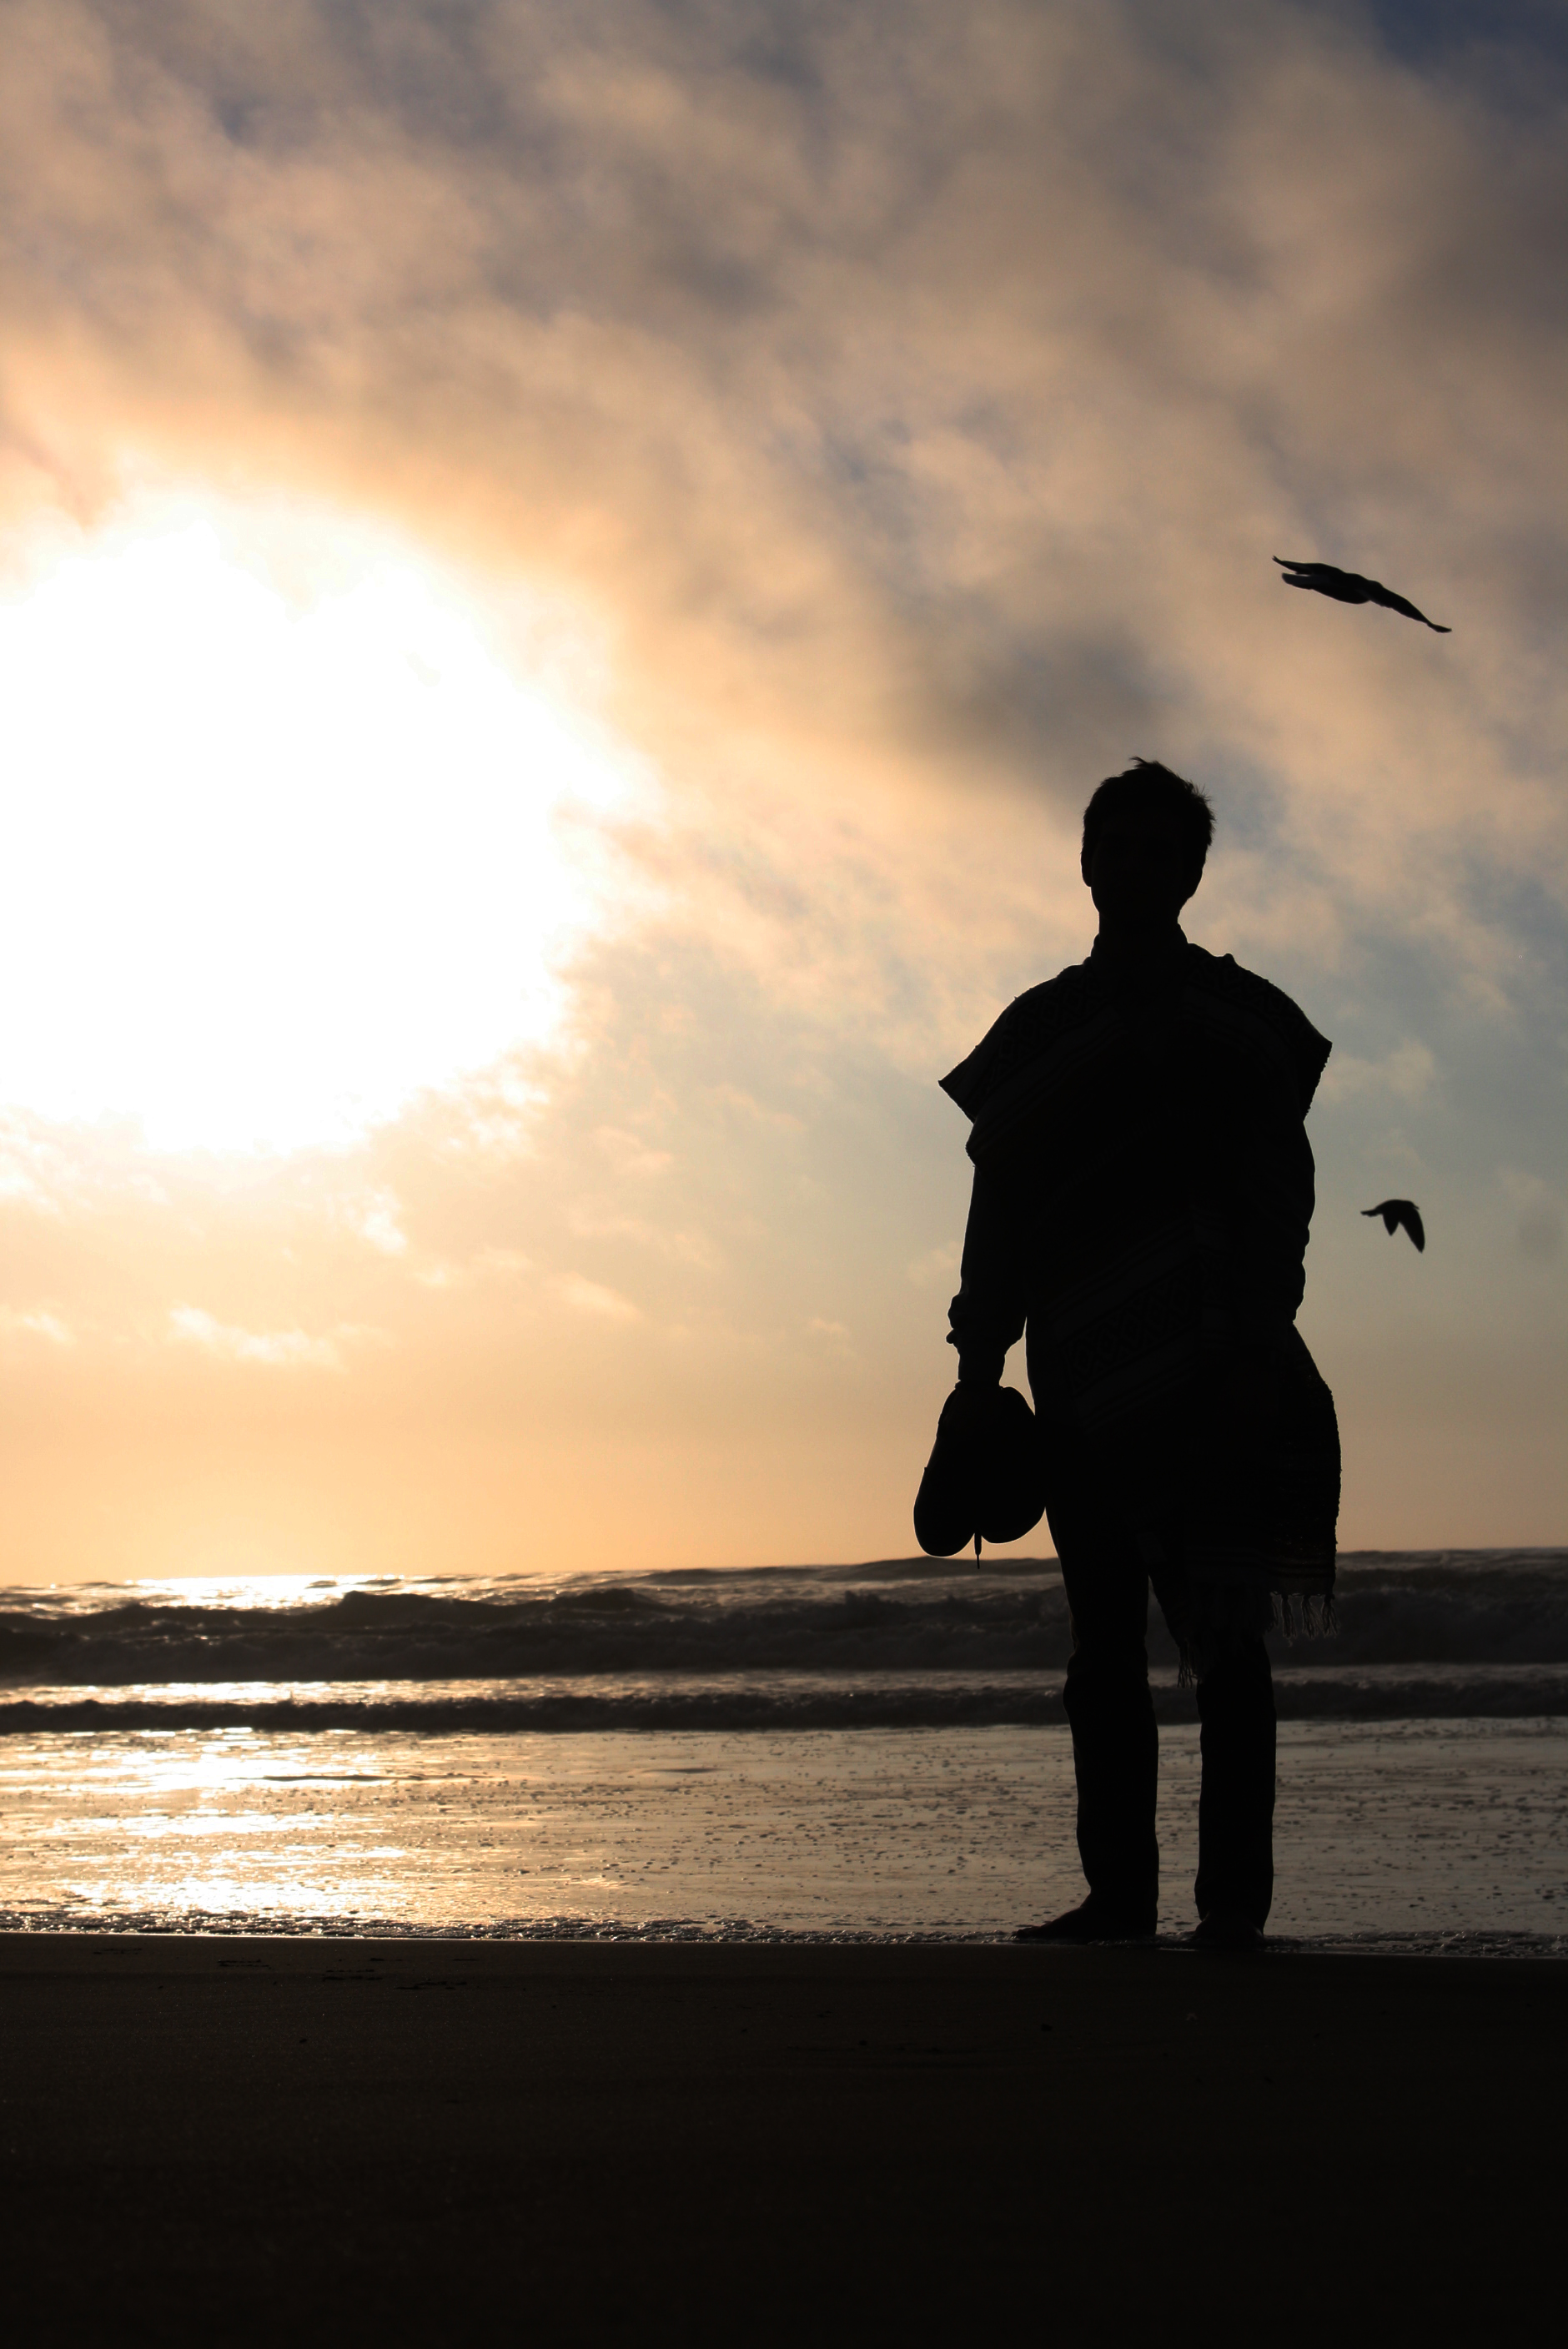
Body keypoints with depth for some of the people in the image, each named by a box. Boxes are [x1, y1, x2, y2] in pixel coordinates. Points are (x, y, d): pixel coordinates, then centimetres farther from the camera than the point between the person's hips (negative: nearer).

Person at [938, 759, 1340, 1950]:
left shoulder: (1238, 1015, 7)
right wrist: (980, 1364, 6)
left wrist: (1259, 1349, -14)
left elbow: (1278, 1191, -1)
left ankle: (1234, 1893, -6)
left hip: (1210, 1372, -4)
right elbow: (1000, 1204, 14)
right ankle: (1120, 1891, 5)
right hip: (1083, 1379, 4)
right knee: (1104, 1634, 3)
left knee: (1223, 1630, -6)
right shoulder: (1040, 1028, 16)